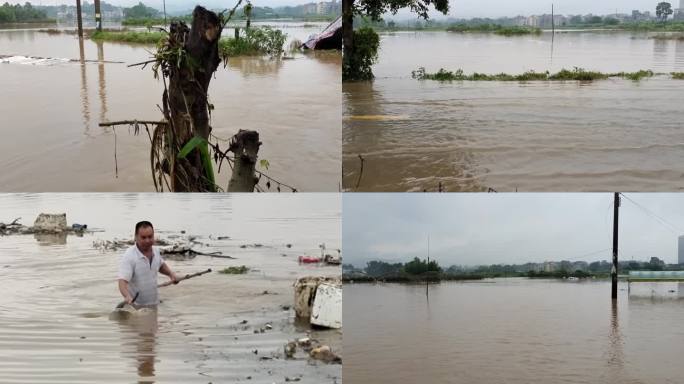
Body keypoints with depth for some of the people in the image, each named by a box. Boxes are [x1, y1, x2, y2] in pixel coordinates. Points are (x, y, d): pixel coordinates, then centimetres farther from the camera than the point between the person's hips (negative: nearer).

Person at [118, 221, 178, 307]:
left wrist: (171, 273, 5)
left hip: (153, 304, 7)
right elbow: (122, 281, -31)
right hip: (135, 306, -7)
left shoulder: (155, 251, 1)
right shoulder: (129, 256, -21)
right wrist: (127, 296, -49)